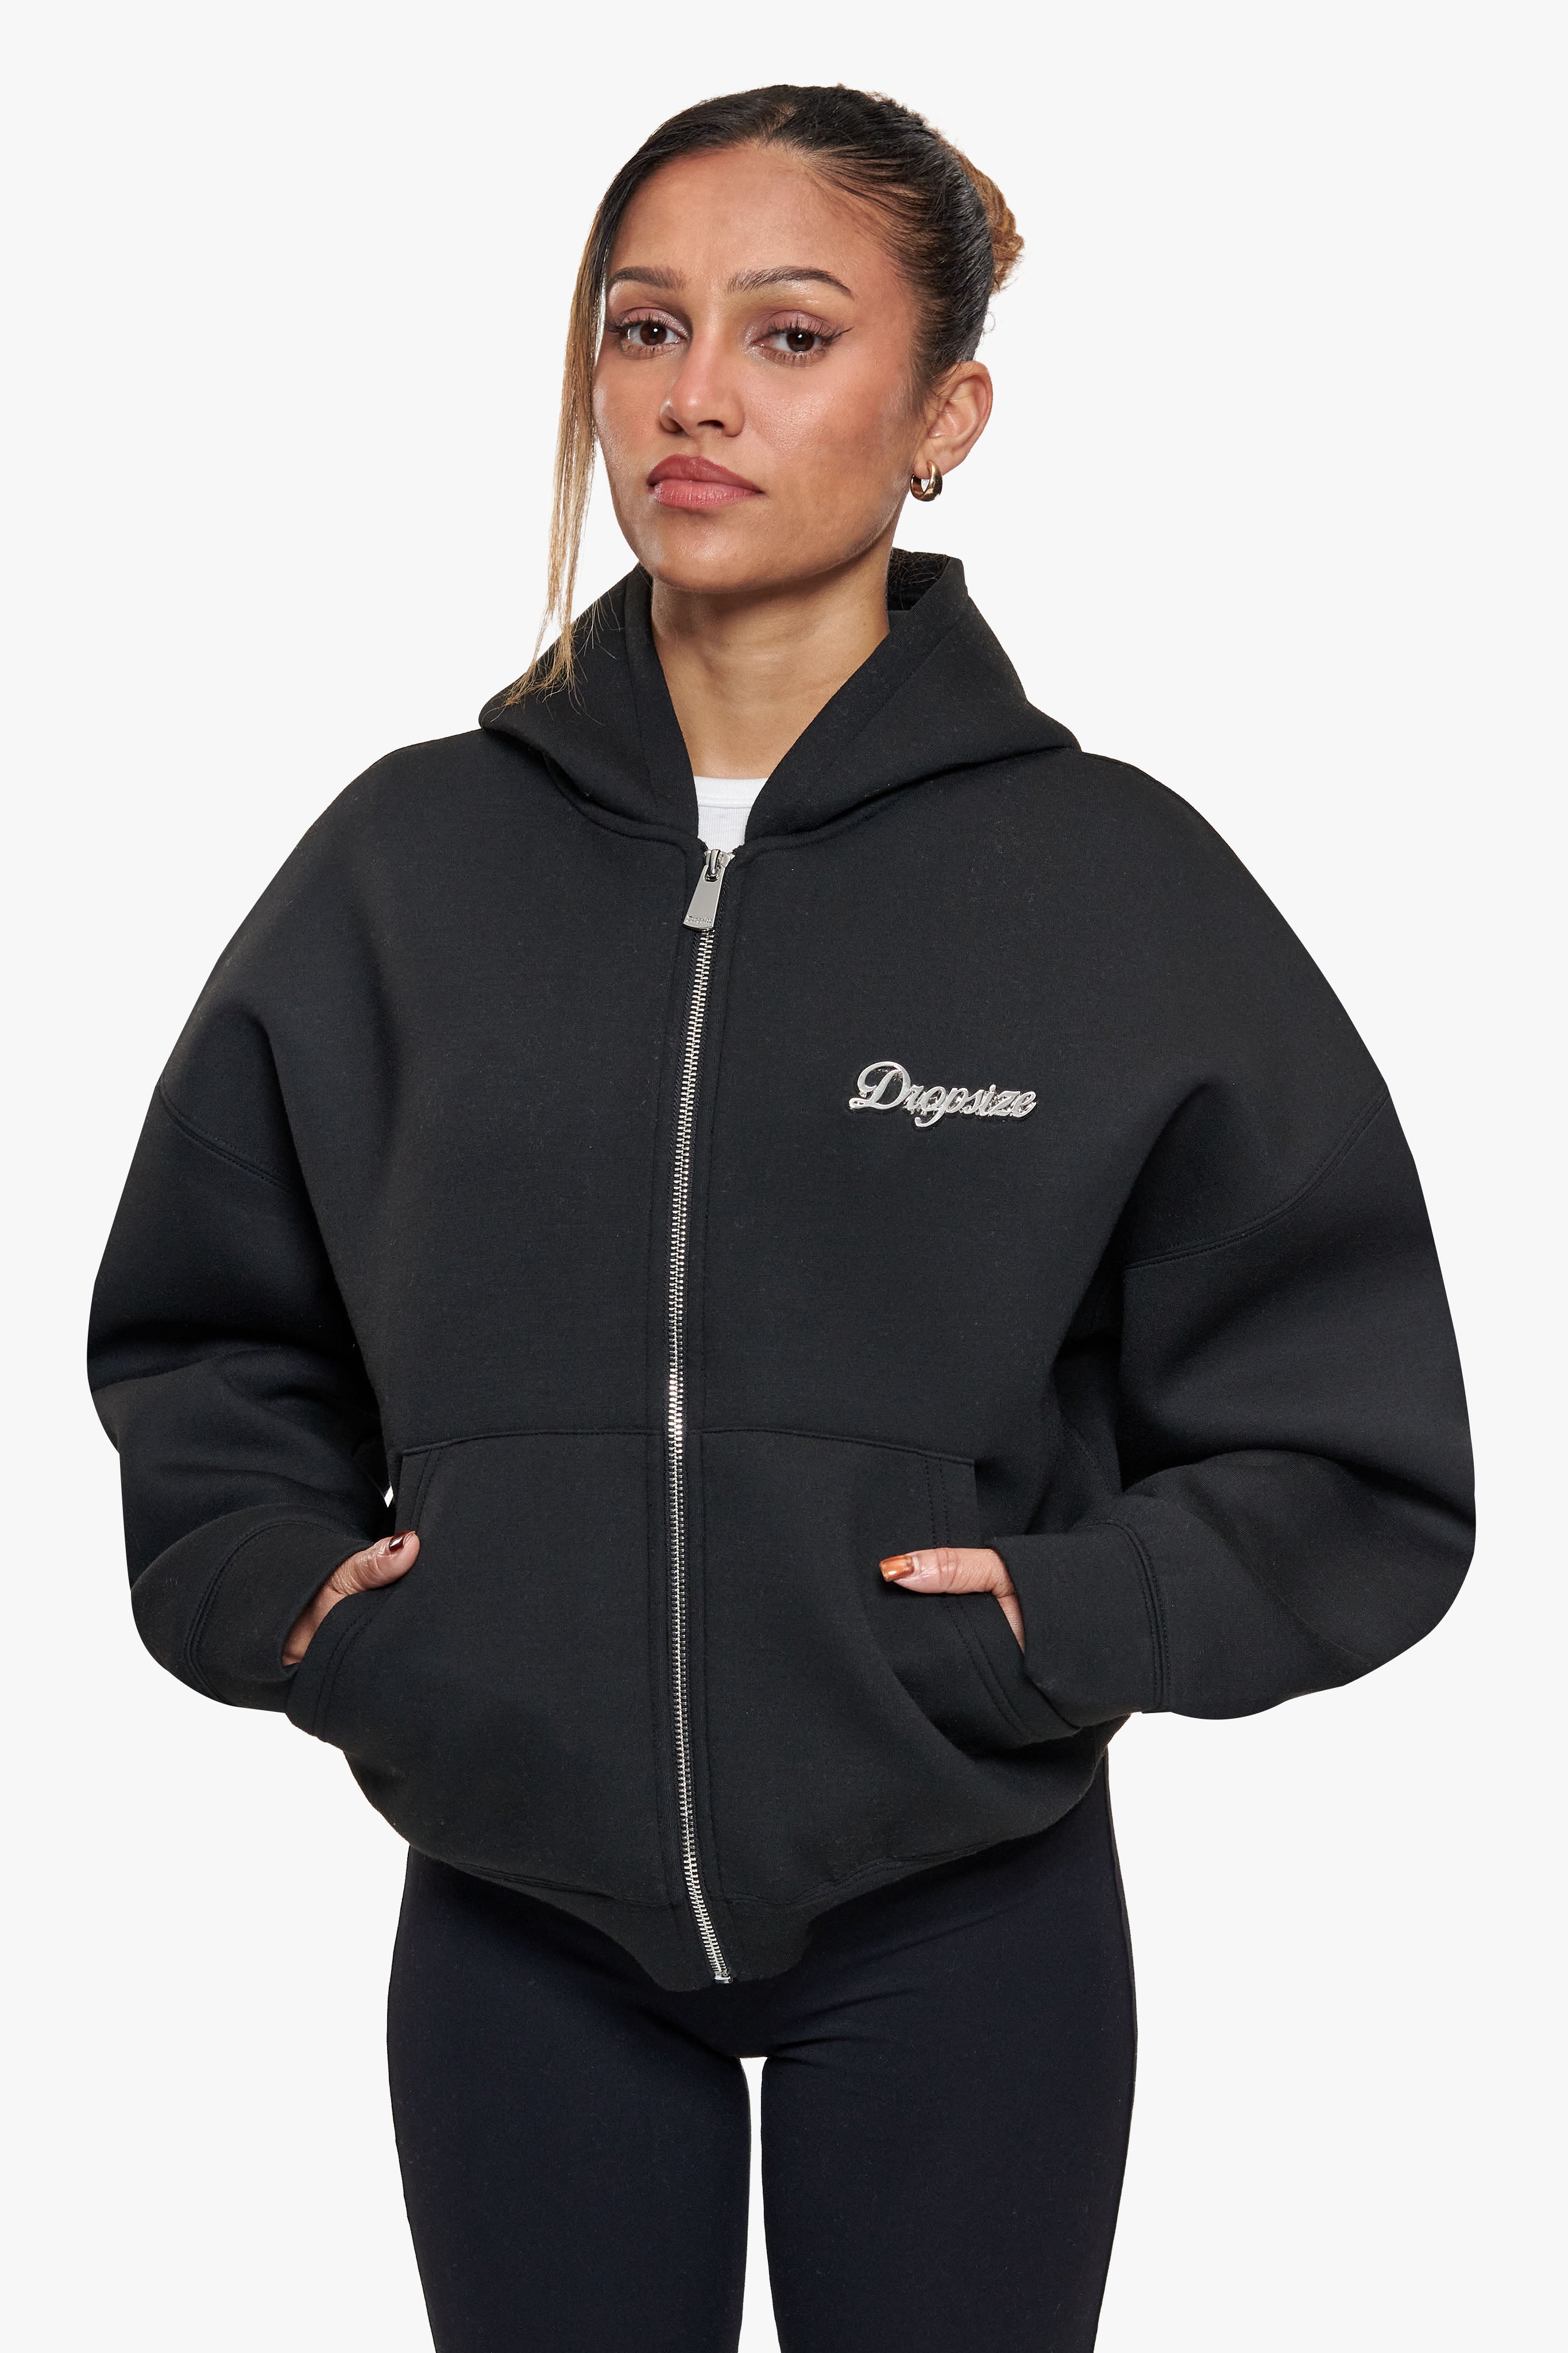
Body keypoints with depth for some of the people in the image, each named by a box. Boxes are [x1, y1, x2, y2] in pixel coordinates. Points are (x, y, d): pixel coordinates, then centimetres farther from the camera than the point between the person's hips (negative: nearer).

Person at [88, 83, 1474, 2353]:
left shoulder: (1116, 885, -4)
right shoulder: (411, 863, 3)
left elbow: (1359, 1475, 0)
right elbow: (202, 1343, 14)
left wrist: (1059, 1617, -14)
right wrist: (282, 1588, -3)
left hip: (962, 1930, -1)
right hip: (511, 1930, 2)